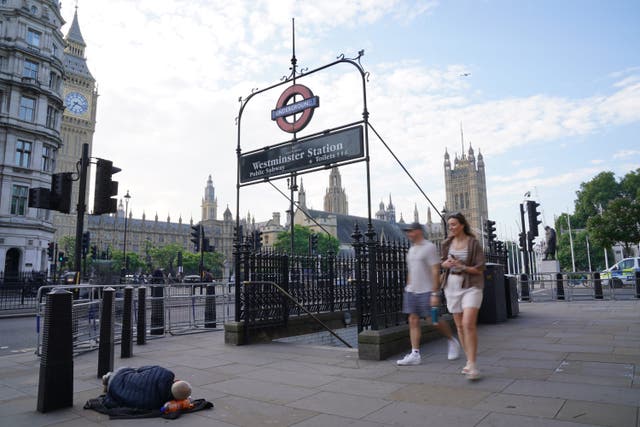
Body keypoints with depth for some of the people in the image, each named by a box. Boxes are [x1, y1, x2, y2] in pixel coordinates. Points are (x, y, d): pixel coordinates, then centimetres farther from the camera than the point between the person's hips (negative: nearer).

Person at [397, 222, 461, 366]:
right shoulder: (411, 249, 15)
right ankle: (415, 354, 4)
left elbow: (436, 271, -14)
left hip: (427, 291, -7)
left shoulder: (429, 247, -10)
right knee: (413, 321, 2)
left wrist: (435, 293, -19)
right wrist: (408, 288, 17)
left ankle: (453, 342, 26)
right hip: (411, 291, 7)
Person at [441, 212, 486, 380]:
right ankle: (469, 361, 21)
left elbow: (480, 269, -8)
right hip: (452, 285, 5)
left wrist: (462, 267, -22)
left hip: (471, 286, -5)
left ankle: (472, 364, -9)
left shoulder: (474, 243, -8)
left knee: (469, 324, -17)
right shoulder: (447, 243, 5)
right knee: (460, 326, 9)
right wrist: (445, 264, -5)